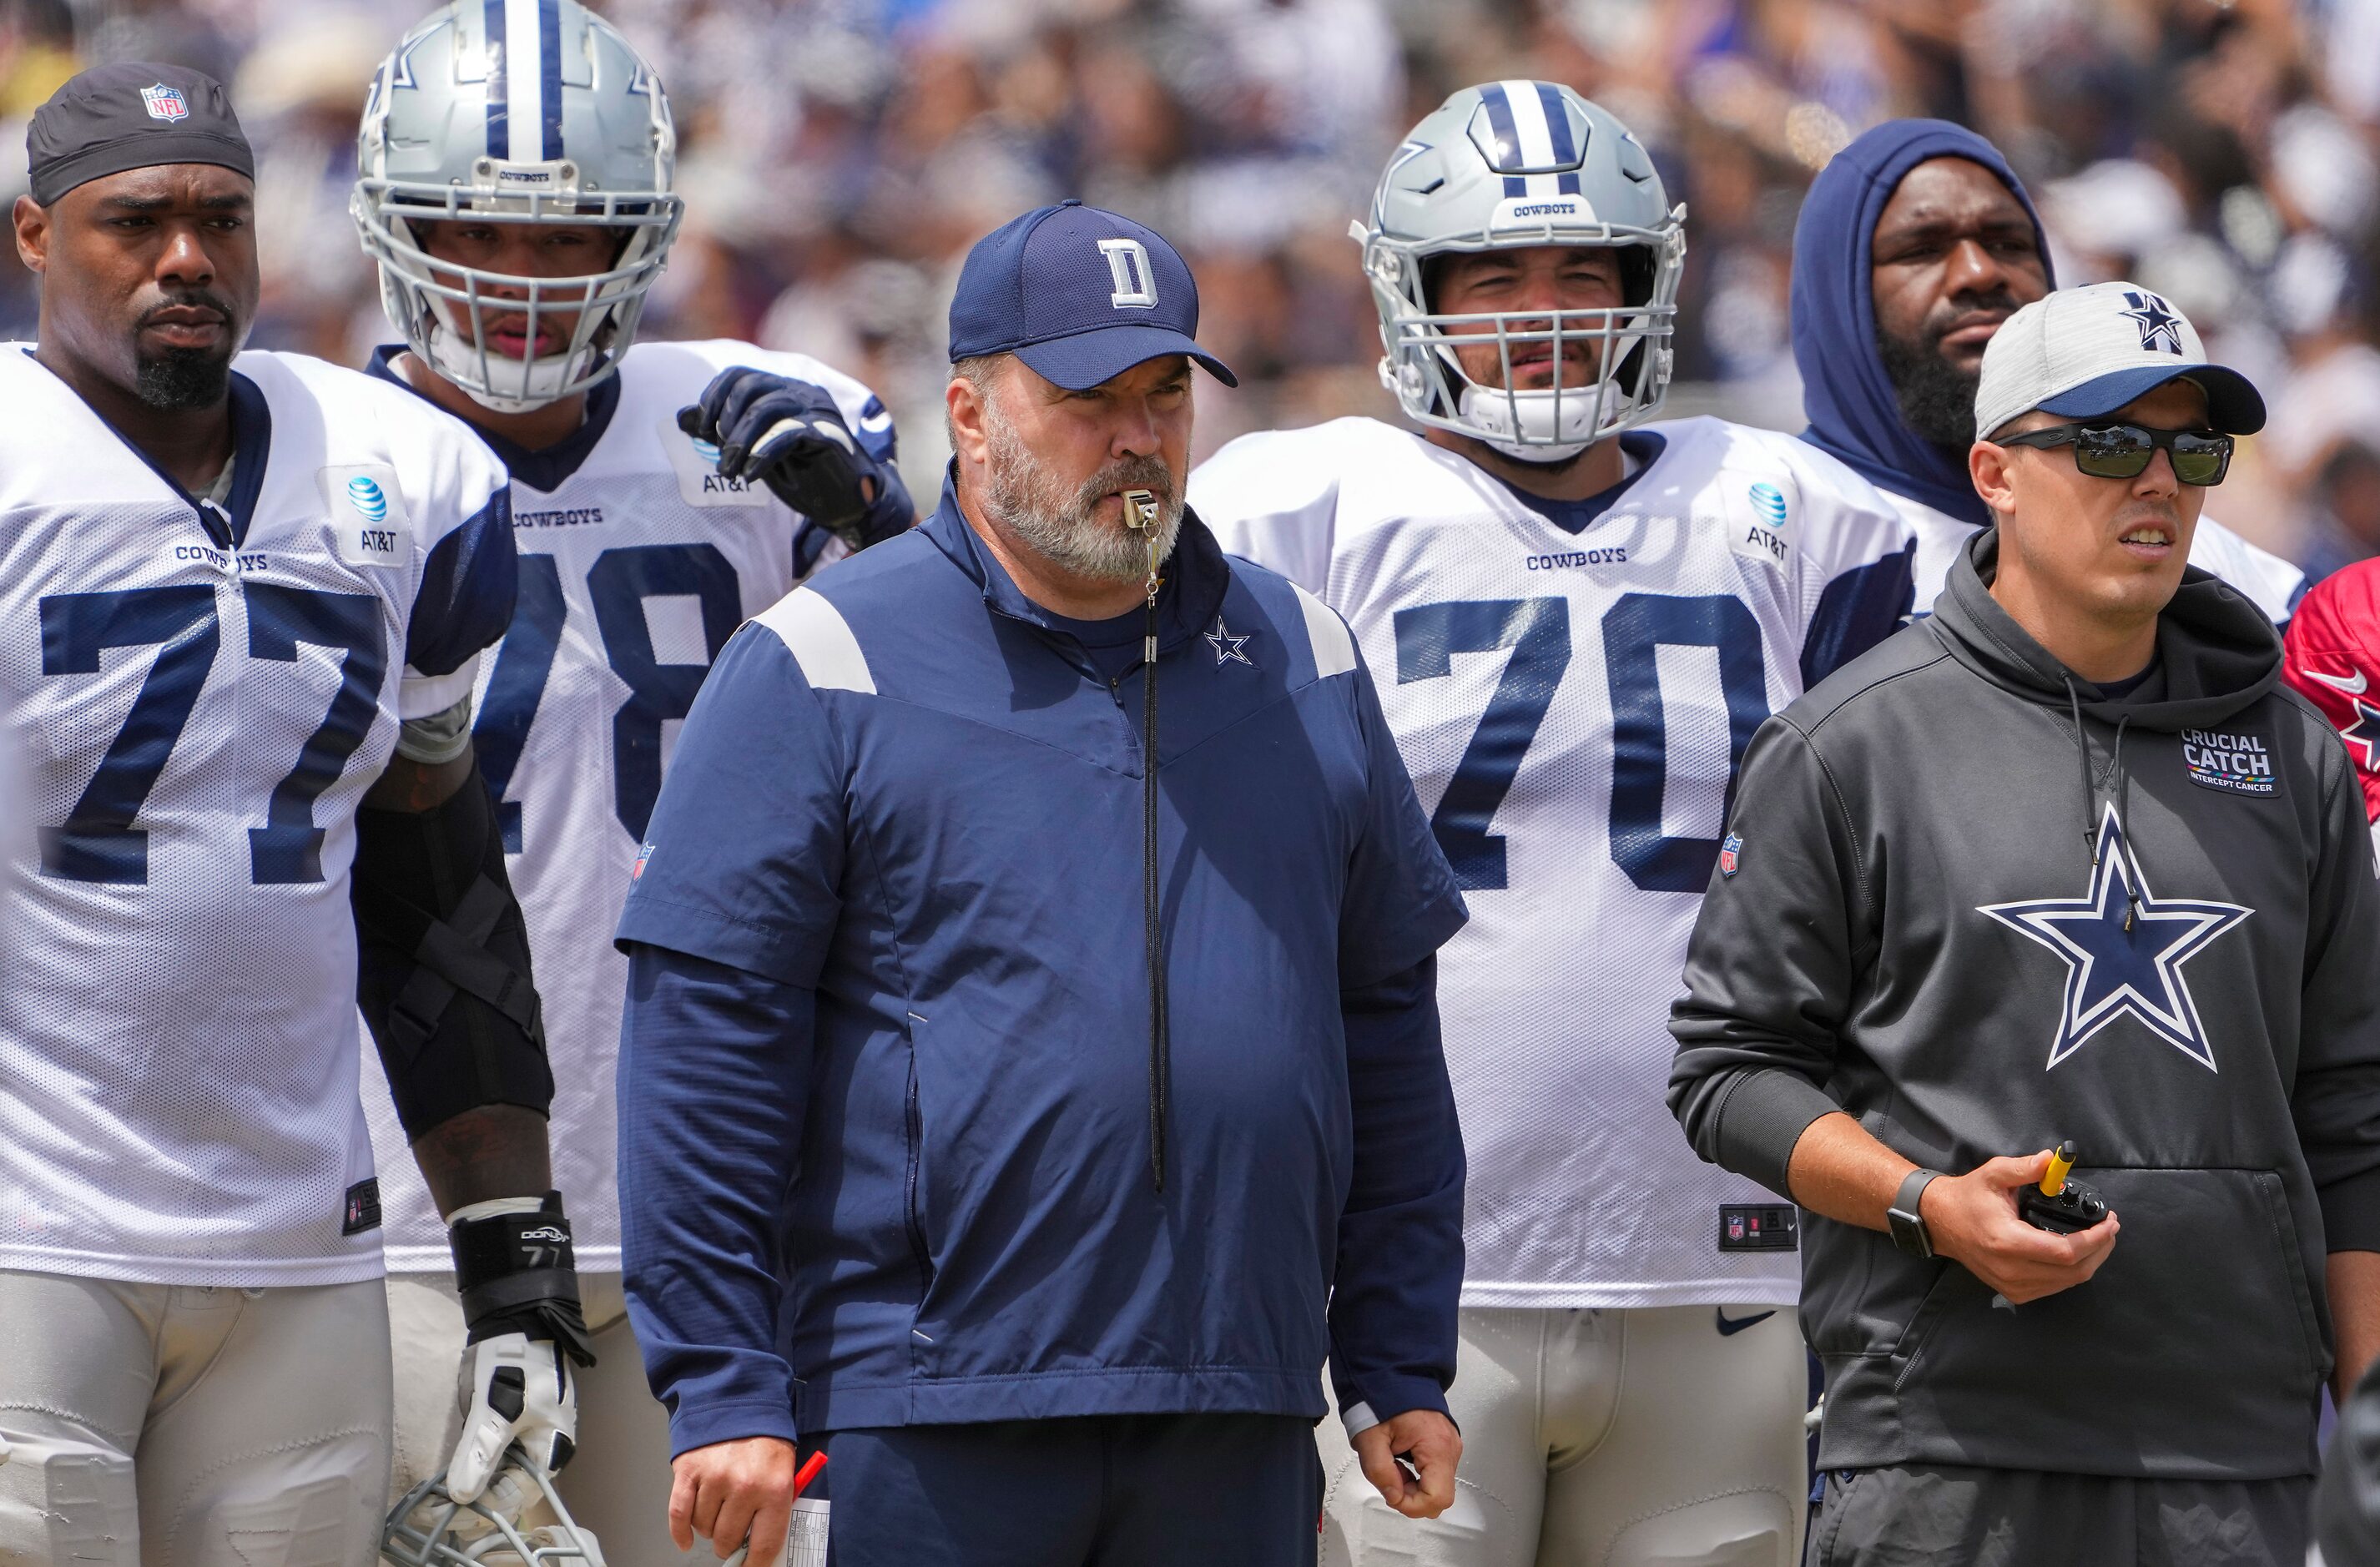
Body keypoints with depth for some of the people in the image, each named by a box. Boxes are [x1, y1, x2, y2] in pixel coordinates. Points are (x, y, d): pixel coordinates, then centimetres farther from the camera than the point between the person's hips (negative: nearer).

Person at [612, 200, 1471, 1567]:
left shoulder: (1299, 659, 15)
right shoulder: (821, 670, -1)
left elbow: (1387, 1029, 19)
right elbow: (707, 1038, -5)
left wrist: (1401, 1370, 15)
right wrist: (724, 1393, -11)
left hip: (1238, 1427, 4)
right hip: (936, 1414, -4)